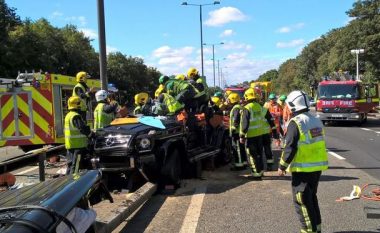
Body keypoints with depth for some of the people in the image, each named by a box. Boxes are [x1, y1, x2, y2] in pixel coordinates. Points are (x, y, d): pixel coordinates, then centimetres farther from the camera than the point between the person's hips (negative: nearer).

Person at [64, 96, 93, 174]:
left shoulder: (68, 115, 16)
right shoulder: (76, 116, -17)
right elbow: (83, 128, -24)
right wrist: (92, 135, -15)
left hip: (70, 145, 10)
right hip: (77, 145, -10)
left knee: (70, 164, 18)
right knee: (76, 165, -7)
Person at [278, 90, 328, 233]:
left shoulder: (295, 123, -16)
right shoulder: (316, 121, 9)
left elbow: (290, 148, -18)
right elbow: (319, 144, 16)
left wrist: (282, 166, -9)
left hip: (303, 168, -8)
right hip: (318, 166, 8)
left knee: (302, 201, 2)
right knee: (312, 197, 21)